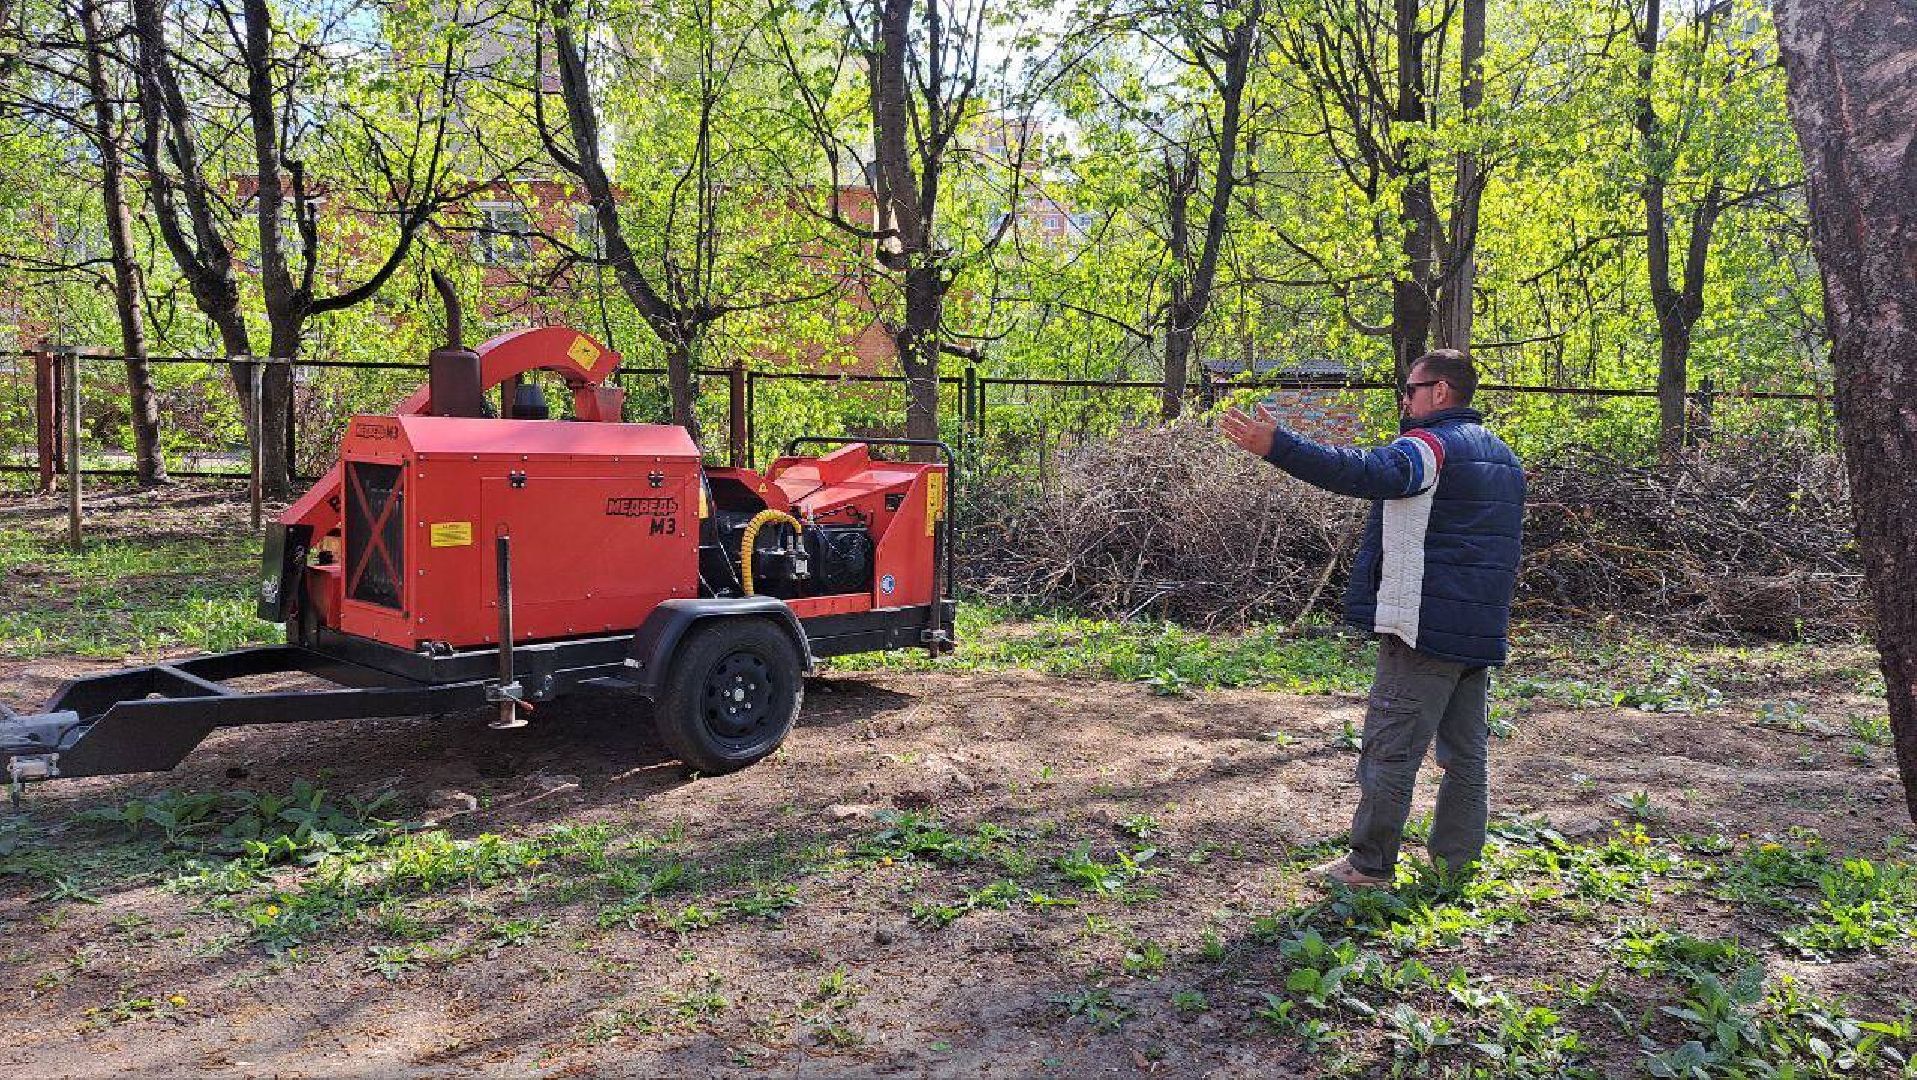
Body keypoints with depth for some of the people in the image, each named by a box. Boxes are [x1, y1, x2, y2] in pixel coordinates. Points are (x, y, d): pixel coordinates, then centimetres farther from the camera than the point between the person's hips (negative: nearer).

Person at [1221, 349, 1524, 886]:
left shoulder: (1431, 445, -13)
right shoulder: (1502, 455, 18)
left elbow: (1366, 473, -32)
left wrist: (1276, 446, -39)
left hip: (1425, 630, -9)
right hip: (1482, 633, 9)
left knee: (1391, 749, -1)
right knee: (1466, 752, 14)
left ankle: (1370, 864, 5)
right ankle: (1455, 858, 22)